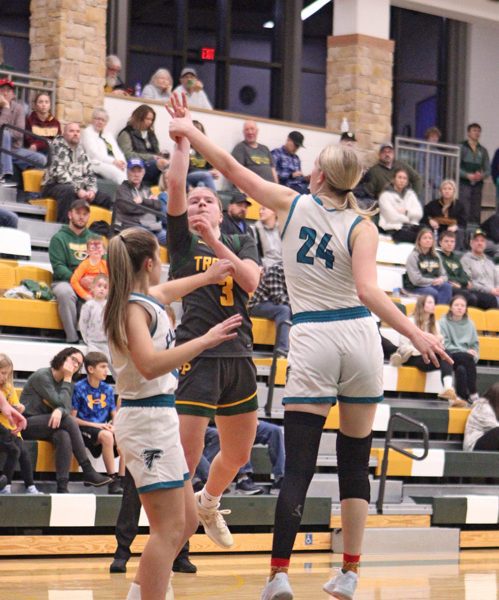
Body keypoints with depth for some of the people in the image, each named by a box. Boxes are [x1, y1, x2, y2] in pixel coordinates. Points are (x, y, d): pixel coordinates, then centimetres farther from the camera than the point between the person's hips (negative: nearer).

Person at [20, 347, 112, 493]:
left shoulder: (66, 383, 14)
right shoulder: (42, 376, -10)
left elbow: (68, 408, -1)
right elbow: (60, 403, -15)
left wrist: (60, 411, -25)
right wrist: (67, 379, -7)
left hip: (46, 424, 7)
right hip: (27, 424, -7)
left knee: (63, 436, -30)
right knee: (68, 421, -29)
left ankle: (62, 487, -38)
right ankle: (88, 472, -28)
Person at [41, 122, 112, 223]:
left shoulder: (80, 150, 17)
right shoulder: (58, 146, -5)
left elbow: (89, 173, 17)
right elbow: (59, 173, -17)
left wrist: (91, 190, -5)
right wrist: (77, 190, -23)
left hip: (79, 189, 7)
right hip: (55, 186, -7)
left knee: (105, 198, -4)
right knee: (69, 191, -39)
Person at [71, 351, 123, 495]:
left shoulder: (107, 389, 11)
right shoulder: (79, 388, -5)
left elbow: (114, 415, 15)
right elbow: (72, 418, -7)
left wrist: (113, 426, -8)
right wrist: (95, 425, -15)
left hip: (103, 428, 5)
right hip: (84, 428, -5)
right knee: (106, 435, -37)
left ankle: (123, 480, -20)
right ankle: (113, 481, -31)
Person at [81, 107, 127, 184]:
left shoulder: (108, 134, 27)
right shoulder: (87, 133, 5)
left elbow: (117, 151, 19)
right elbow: (94, 153, -8)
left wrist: (121, 162, -6)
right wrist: (113, 161, -16)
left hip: (116, 164, 6)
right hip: (97, 164, -6)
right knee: (118, 173, -35)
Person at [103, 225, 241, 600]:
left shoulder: (148, 298, 13)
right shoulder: (134, 307, -15)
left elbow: (167, 290, 38)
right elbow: (150, 365, -28)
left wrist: (208, 277, 51)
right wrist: (205, 340, -27)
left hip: (159, 417, 10)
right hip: (148, 418, -10)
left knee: (186, 521, 15)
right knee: (170, 527, -13)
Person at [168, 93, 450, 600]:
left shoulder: (292, 204, 2)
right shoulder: (361, 228, -2)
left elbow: (231, 169, 9)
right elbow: (368, 291, -16)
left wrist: (189, 129, 20)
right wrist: (415, 334, -18)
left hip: (311, 339, 0)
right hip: (358, 335, 1)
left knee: (298, 466, -1)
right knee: (355, 462, 11)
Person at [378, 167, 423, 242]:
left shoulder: (410, 194, 20)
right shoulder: (386, 195, 3)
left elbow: (419, 213, 8)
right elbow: (393, 217, -8)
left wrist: (406, 212, -7)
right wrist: (409, 217, 4)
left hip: (411, 228, 5)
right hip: (394, 230, -5)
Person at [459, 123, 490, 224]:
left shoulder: (483, 151, 15)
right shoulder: (461, 147, 2)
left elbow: (488, 170, 13)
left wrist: (482, 175, -9)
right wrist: (467, 175, -18)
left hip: (478, 185, 4)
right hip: (464, 184, -4)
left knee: (476, 214, 2)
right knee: (464, 213, -14)